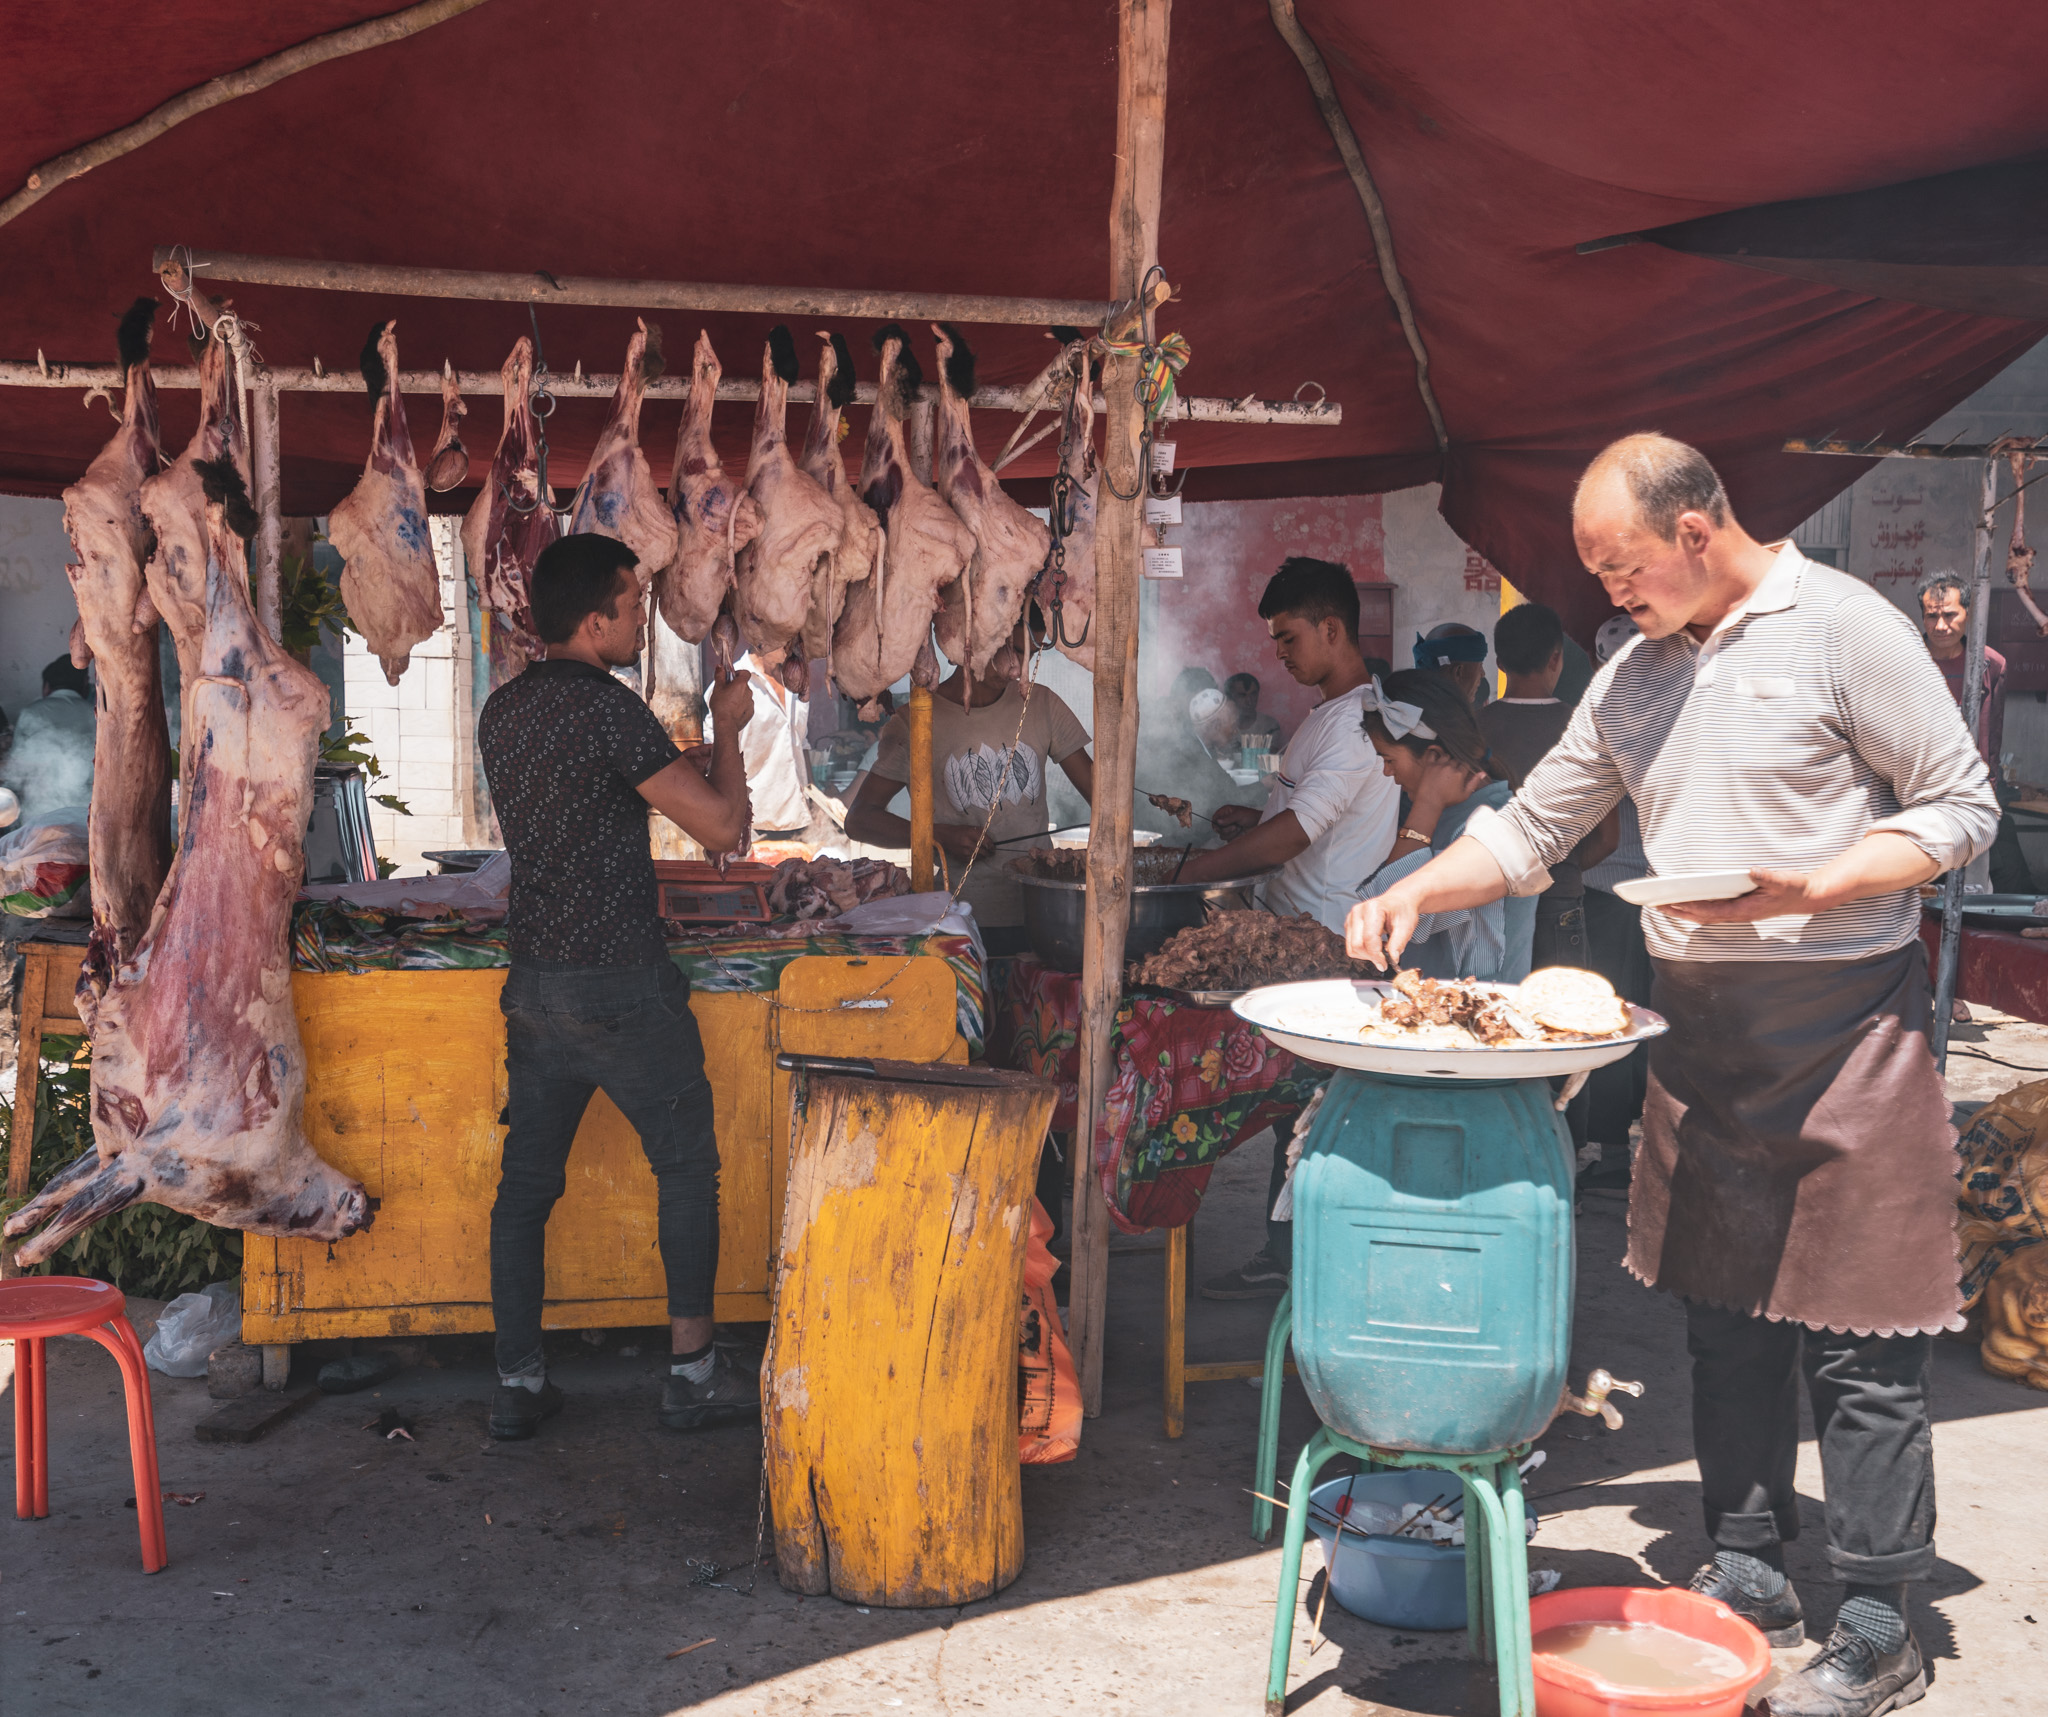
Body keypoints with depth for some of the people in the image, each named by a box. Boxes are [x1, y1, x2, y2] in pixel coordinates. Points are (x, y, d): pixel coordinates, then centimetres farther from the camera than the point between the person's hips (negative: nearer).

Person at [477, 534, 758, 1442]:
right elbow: (722, 826, -18)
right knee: (686, 1169, 8)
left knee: (526, 1180, 11)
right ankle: (693, 1373, 13)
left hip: (533, 983, 7)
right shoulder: (608, 708, -16)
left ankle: (517, 1383, 15)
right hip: (621, 984, -7)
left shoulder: (501, 710, 9)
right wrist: (728, 729, -2)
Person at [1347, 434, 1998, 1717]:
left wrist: (1804, 889, -20)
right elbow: (1533, 830, 18)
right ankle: (1750, 1575, 25)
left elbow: (1961, 807, -8)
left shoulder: (1844, 627, -8)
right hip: (1700, 1025, 6)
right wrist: (1416, 891, 2)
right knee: (1724, 1317, 12)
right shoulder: (1635, 679, 12)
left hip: (1844, 1020, -6)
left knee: (1860, 1343, -2)